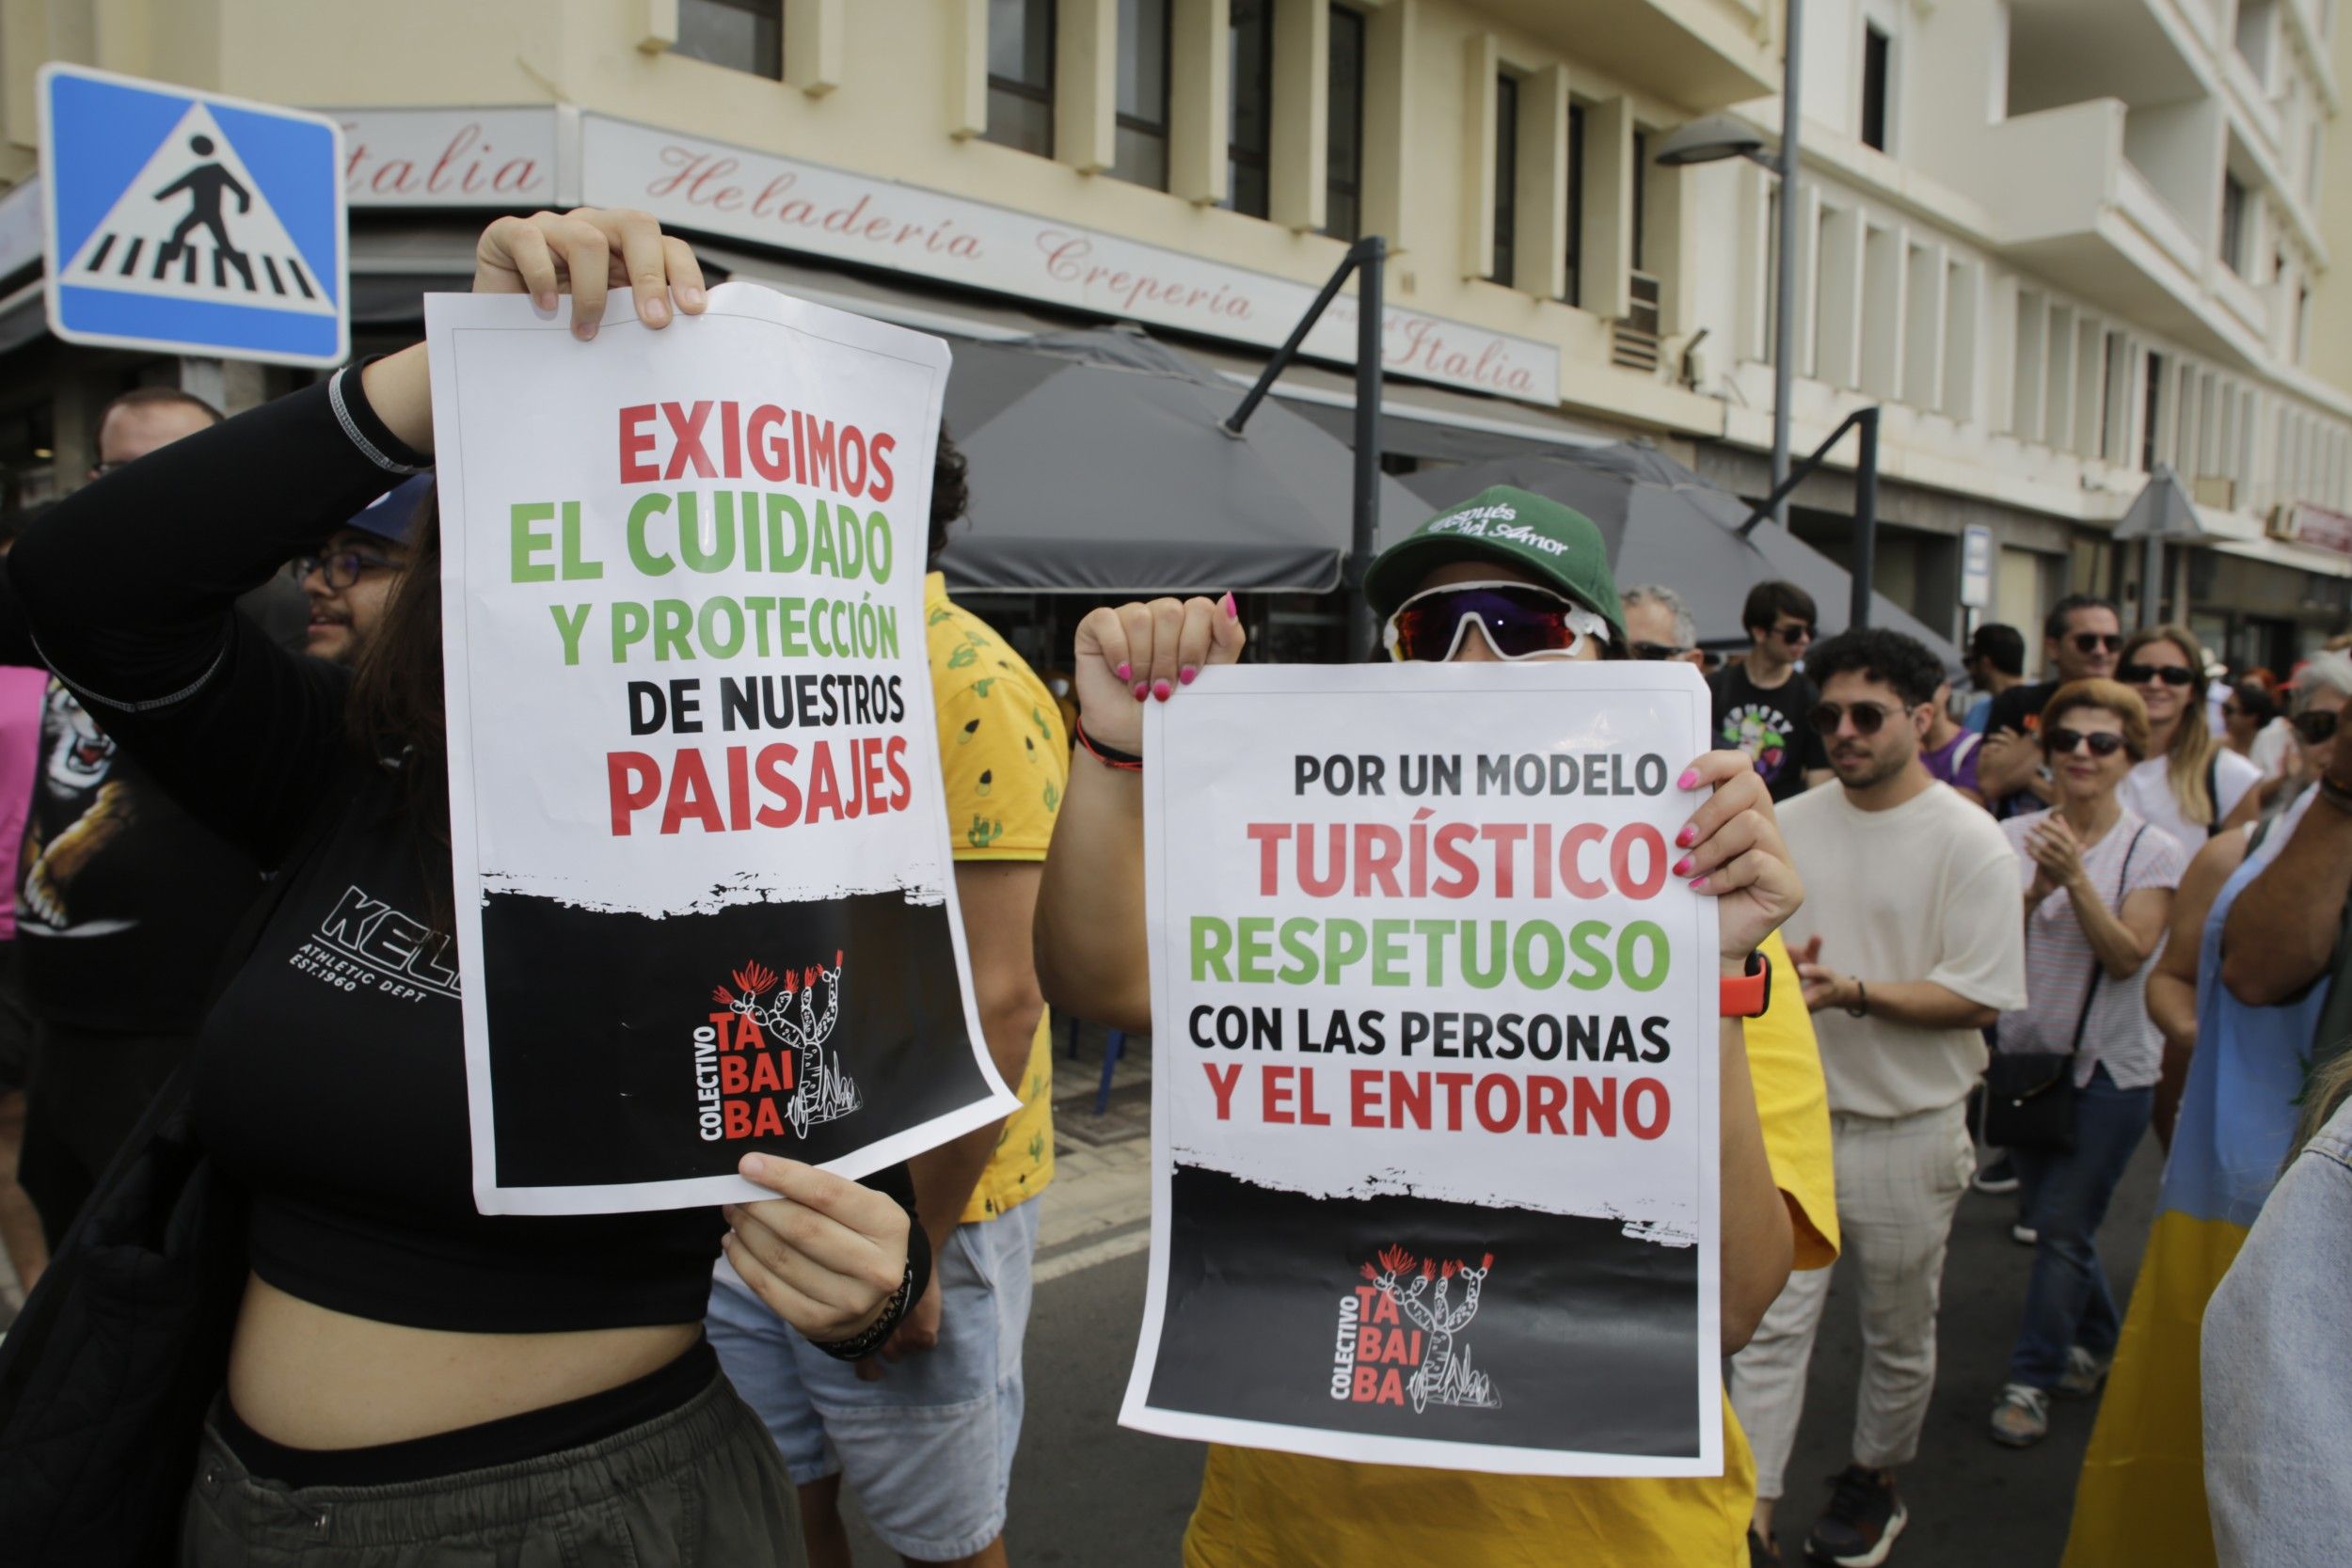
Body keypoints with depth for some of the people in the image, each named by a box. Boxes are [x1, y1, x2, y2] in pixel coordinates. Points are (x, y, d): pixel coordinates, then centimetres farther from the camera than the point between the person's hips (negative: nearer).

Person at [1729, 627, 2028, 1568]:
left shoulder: (1969, 842, -9)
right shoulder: (1788, 826, 4)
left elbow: (1979, 998, -14)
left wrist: (1853, 992, -25)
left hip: (1909, 1127, -2)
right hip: (1794, 1113, 3)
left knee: (1899, 1332, 15)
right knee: (1771, 1323, 0)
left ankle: (1874, 1483, 37)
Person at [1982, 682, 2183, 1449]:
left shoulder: (2155, 852, -7)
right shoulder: (2015, 838, -2)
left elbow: (2128, 957, -17)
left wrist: (2075, 878, -27)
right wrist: (2035, 889, -24)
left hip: (2109, 1068, -3)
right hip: (2025, 1055, 3)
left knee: (2064, 1228, -3)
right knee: (2055, 1222, 15)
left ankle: (2033, 1378, 11)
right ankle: (2098, 1343, 38)